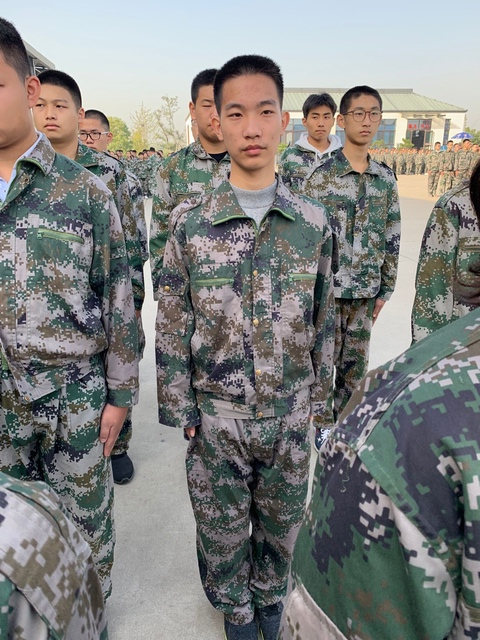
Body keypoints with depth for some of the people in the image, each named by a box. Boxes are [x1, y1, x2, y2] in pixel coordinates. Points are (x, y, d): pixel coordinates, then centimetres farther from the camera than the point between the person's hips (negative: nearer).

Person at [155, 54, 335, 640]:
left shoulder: (313, 224, -5)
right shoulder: (191, 225, -10)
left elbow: (322, 320, 4)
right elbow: (172, 328, -5)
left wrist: (318, 394, 8)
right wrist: (180, 410, -4)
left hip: (289, 413, 2)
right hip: (217, 414, -1)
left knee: (281, 519, 22)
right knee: (221, 524, 19)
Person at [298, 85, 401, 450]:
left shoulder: (386, 178, 6)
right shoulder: (321, 177, -8)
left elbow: (391, 237, 10)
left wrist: (386, 288, 9)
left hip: (366, 290, 4)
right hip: (327, 287, -4)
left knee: (356, 362, 14)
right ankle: (323, 422, 28)